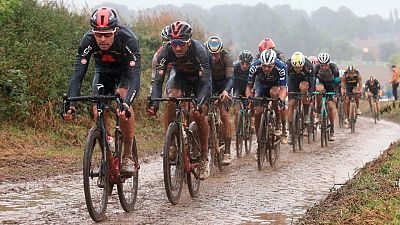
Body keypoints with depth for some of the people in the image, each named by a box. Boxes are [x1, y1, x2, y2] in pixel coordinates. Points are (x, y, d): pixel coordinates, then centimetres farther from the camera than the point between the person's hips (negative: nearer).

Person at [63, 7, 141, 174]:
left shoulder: (128, 40, -38)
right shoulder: (88, 41, -31)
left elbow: (135, 77, -44)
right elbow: (78, 74, -34)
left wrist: (127, 104, -60)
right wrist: (70, 104, -48)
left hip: (126, 70, -3)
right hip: (103, 71, 3)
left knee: (123, 102, -28)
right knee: (98, 110, -17)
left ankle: (128, 156, -16)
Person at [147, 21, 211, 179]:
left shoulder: (199, 50, -37)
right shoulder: (166, 51, -30)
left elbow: (206, 82, -39)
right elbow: (158, 80, -32)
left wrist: (199, 103, -56)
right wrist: (154, 102, -48)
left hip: (199, 77, -2)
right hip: (179, 74, 2)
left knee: (199, 115, -17)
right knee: (172, 98, -29)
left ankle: (204, 158, 0)